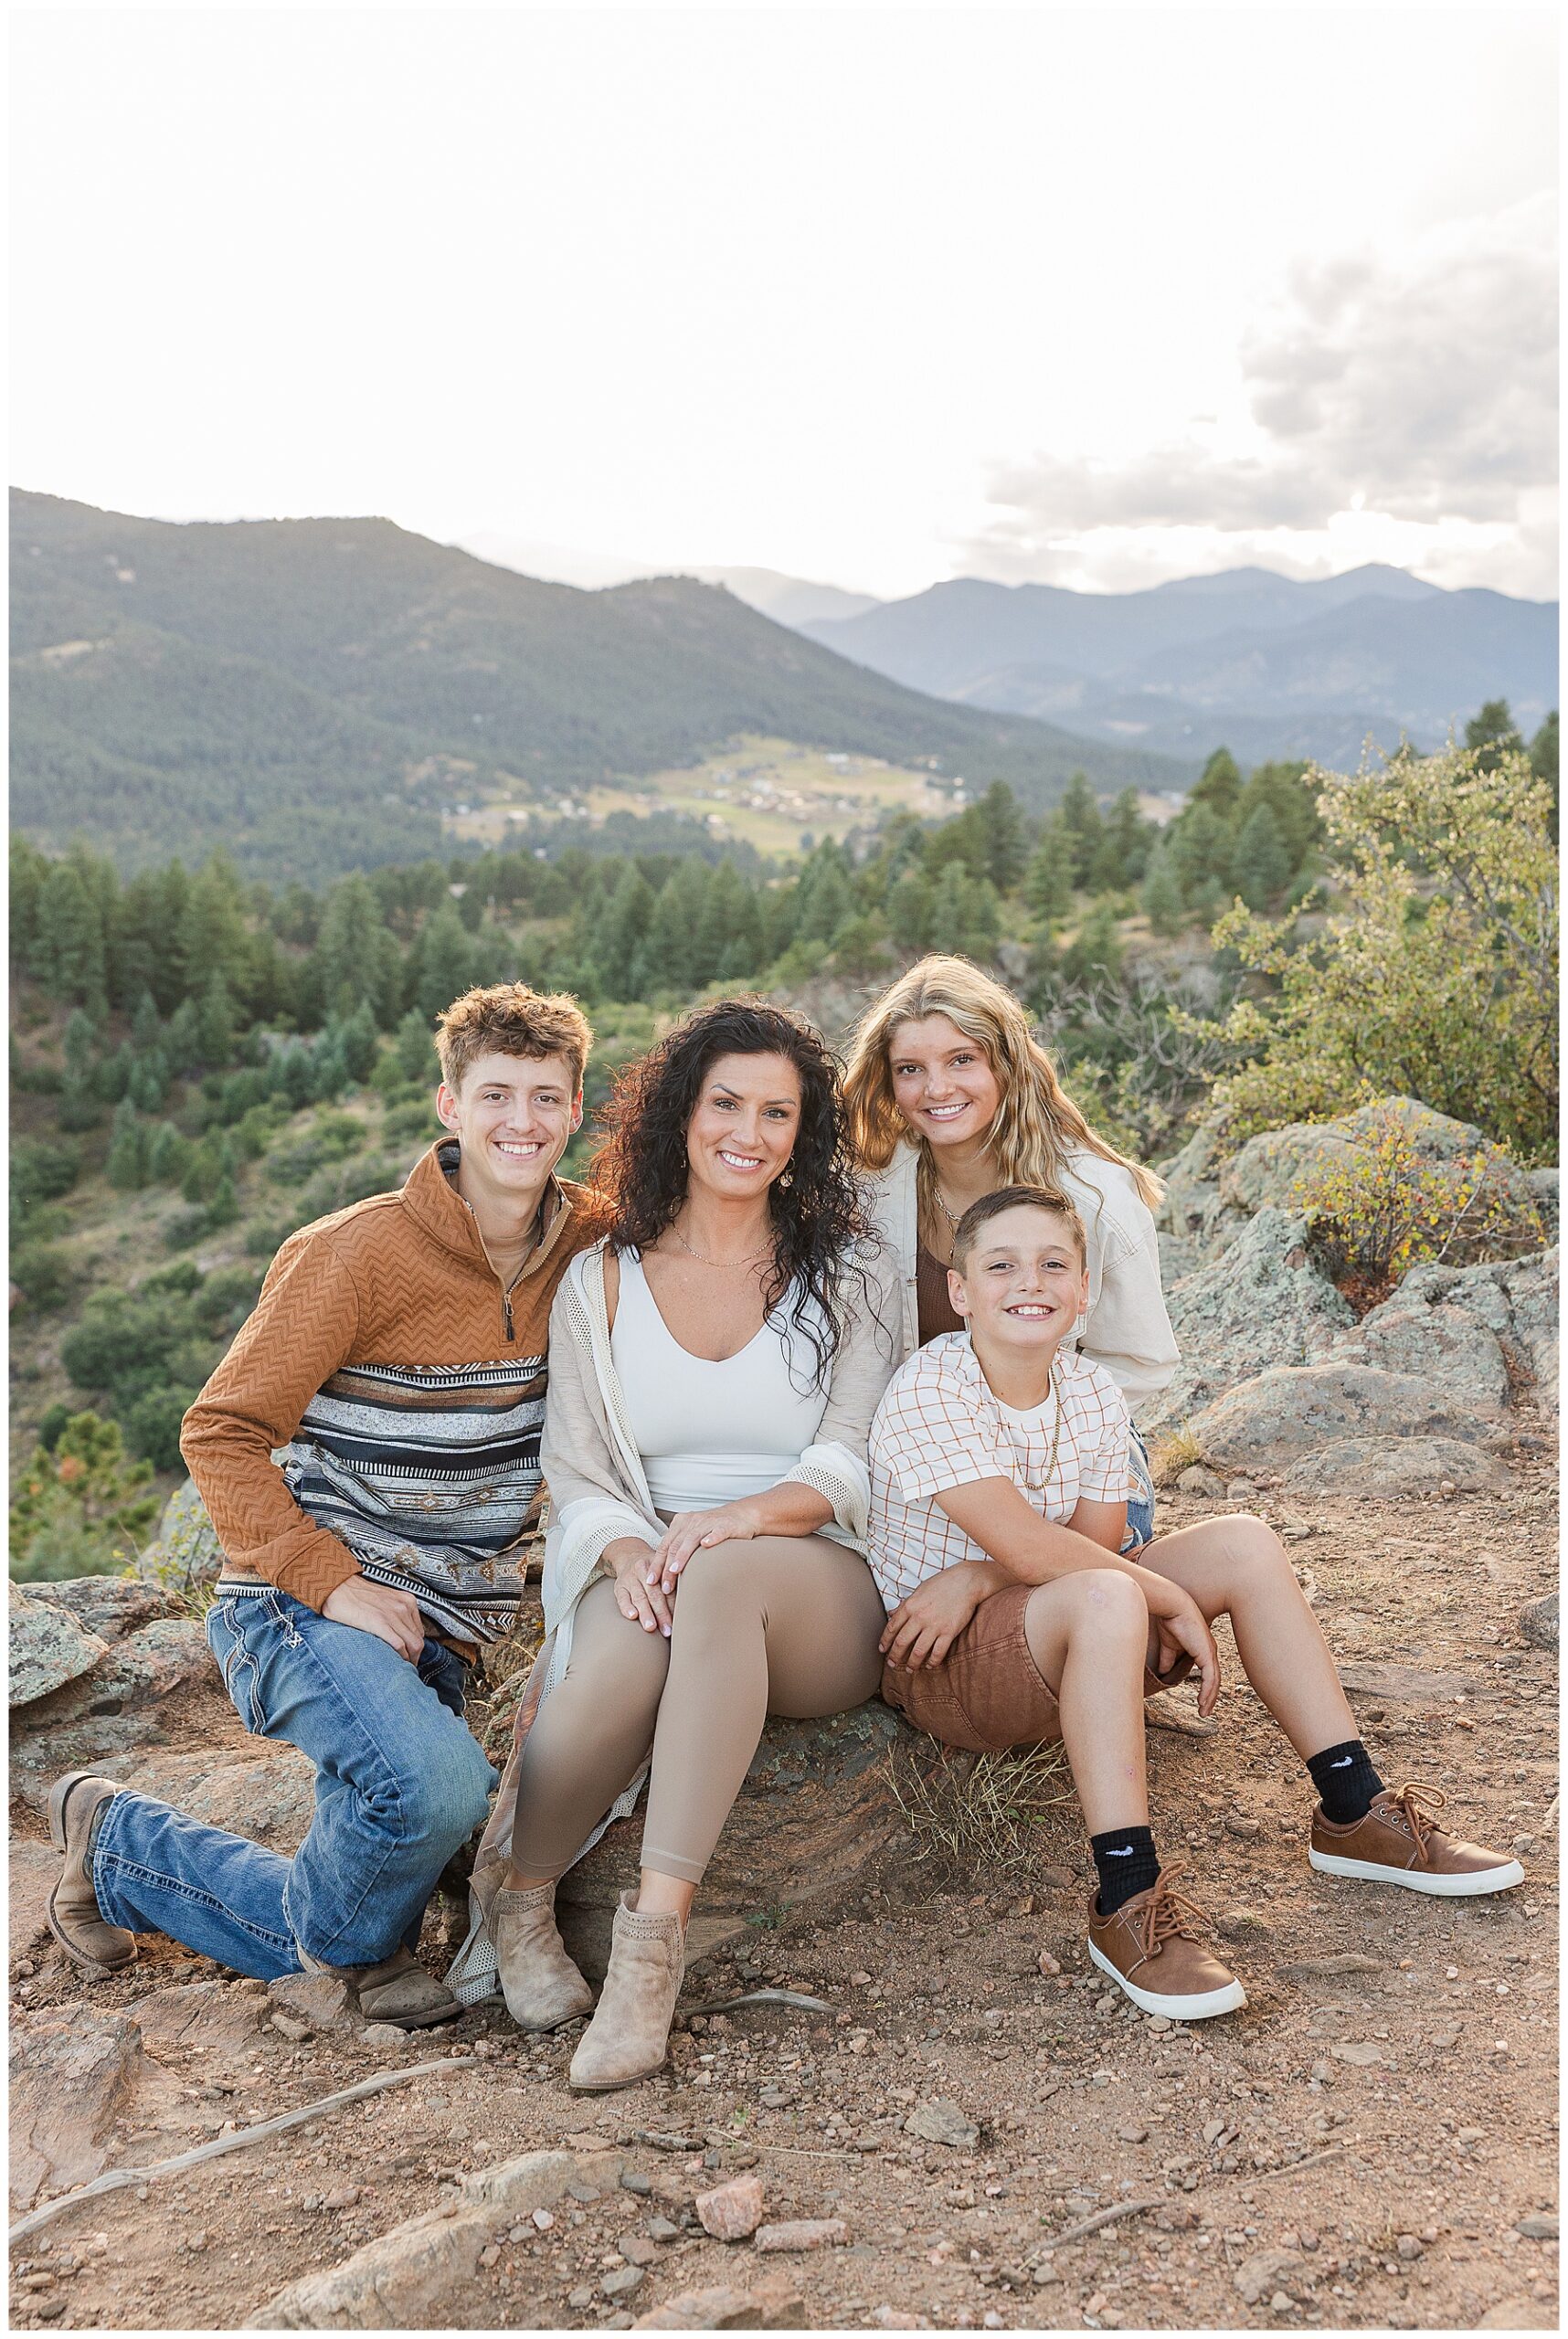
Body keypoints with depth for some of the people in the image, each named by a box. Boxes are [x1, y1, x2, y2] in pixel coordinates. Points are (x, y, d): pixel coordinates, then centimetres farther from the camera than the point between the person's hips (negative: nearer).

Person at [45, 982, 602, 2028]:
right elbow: (220, 1434, -12)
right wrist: (334, 1583, -20)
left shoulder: (586, 1243, 0)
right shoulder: (359, 1252, -15)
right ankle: (355, 1939, 3)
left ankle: (117, 1846, 34)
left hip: (444, 1629, 6)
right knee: (437, 1787, -33)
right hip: (302, 1605, -6)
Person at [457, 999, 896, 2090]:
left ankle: (656, 1932, -36)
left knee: (726, 1577, -37)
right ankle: (519, 1893, -9)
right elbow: (577, 1478, 5)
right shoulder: (601, 1281, 11)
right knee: (630, 1645, -36)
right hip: (643, 1578, 1)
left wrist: (743, 1517, -23)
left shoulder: (846, 1276, 8)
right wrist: (627, 1552, -18)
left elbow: (853, 1465, -1)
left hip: (818, 1604, 0)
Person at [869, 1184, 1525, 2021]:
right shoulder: (928, 1392, -20)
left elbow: (1094, 1544, -7)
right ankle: (1128, 1898, -35)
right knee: (1104, 1597, -37)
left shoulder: (1092, 1390, 0)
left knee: (1242, 1542, -9)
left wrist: (974, 1577, -23)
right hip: (942, 1670, -7)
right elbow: (1028, 1549, -27)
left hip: (1064, 1656, 7)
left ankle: (1353, 1814, -4)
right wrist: (1174, 1602, -22)